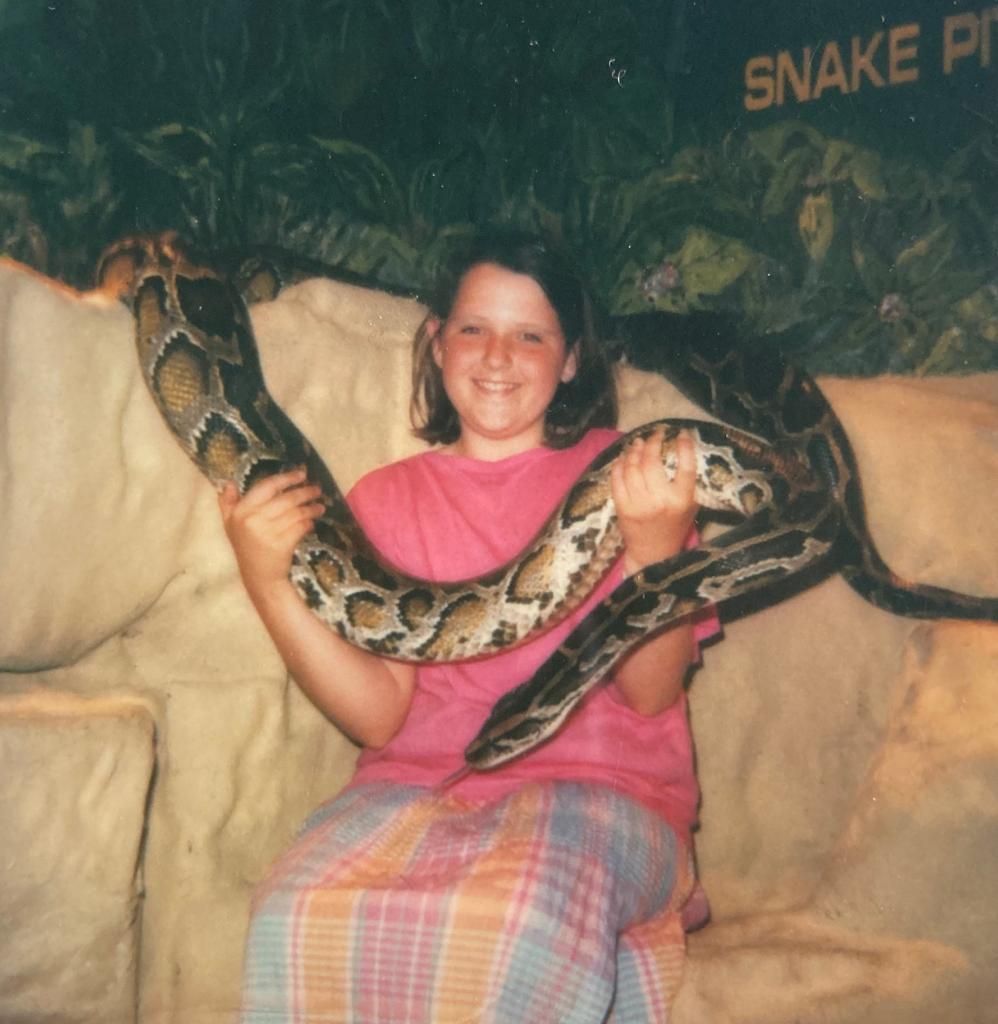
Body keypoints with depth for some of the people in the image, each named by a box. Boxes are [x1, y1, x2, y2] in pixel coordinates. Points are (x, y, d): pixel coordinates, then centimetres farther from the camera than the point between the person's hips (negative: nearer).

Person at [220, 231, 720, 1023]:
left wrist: (654, 550, -19)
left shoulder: (623, 473, 7)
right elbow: (379, 716, 1)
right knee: (301, 919, -31)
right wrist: (269, 582, -12)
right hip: (420, 784, 2)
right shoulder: (386, 498, 14)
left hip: (597, 786, -2)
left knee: (521, 926, -37)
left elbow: (651, 694, -2)